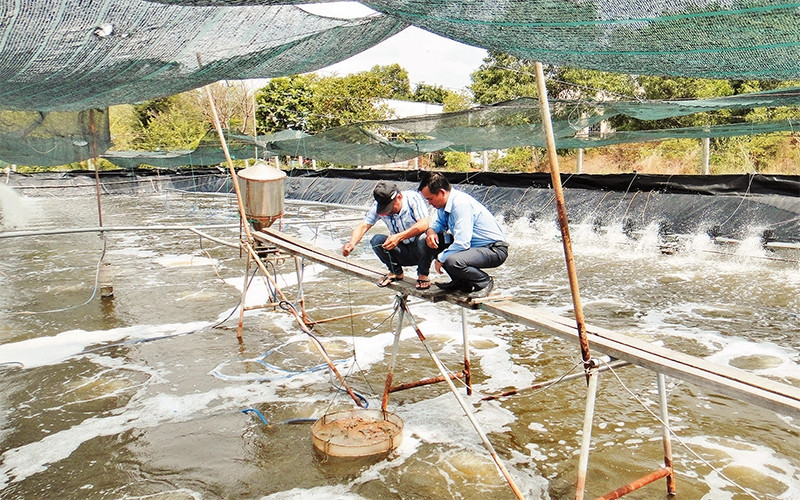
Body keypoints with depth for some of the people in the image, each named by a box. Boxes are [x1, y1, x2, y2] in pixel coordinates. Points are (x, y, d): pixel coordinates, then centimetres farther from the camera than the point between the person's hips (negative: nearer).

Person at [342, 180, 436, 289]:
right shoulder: (378, 206, -9)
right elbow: (363, 226, -15)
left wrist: (399, 236, -45)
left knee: (424, 240, -36)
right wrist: (352, 243, -36)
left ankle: (423, 274, -7)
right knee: (377, 240, -21)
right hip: (402, 253, 3)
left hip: (420, 252, -3)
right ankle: (396, 272, 4)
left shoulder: (413, 197, -20)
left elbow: (424, 224, -33)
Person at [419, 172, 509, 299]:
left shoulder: (461, 204, -25)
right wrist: (431, 231, -2)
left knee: (452, 261, -33)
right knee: (433, 241, 2)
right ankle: (460, 283, 11)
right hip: (475, 246, 10)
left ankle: (485, 282, -5)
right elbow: (439, 222, 22)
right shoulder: (444, 203, 2)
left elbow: (462, 244, -29)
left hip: (495, 250, -10)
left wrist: (440, 259, -14)